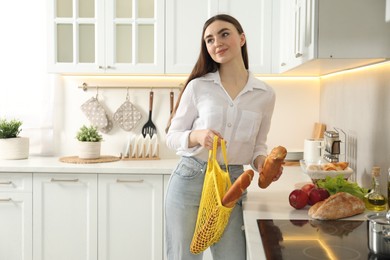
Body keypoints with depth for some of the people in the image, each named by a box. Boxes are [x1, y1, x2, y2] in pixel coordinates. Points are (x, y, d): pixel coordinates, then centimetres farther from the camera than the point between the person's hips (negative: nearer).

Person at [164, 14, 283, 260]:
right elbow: (172, 136, -1)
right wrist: (197, 136, -21)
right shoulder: (197, 86, -5)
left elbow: (258, 143, 12)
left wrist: (261, 160, -10)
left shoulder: (265, 94, 1)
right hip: (189, 180, -1)